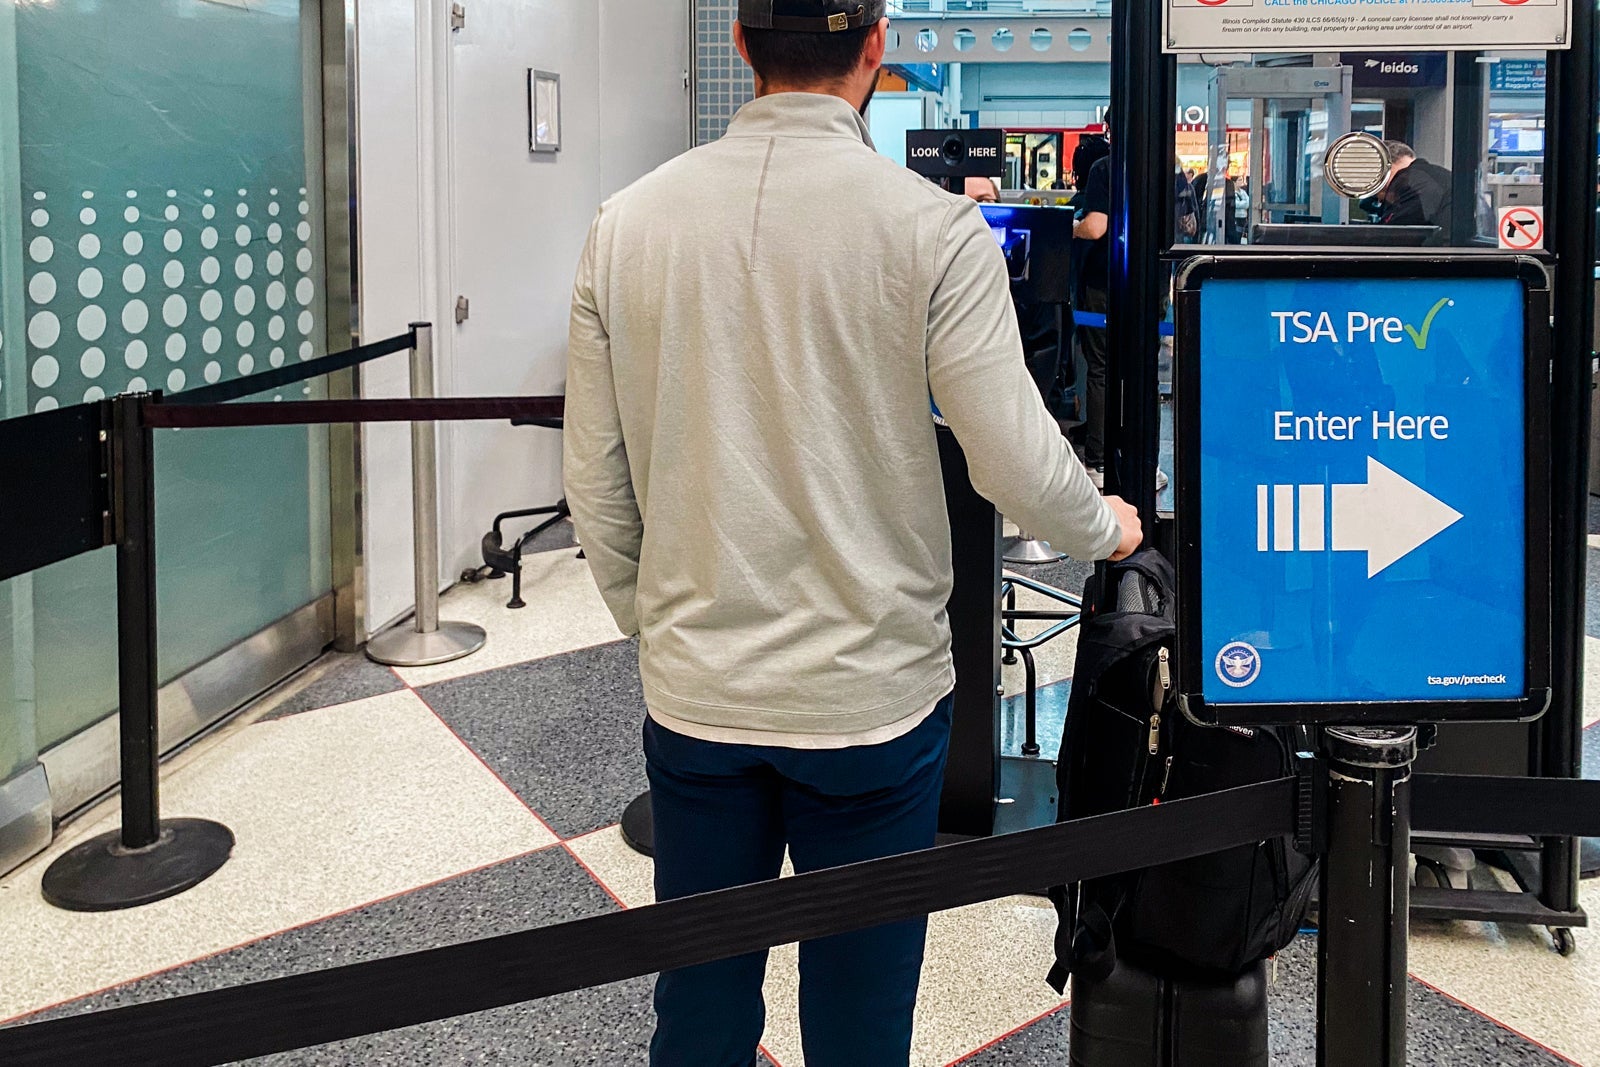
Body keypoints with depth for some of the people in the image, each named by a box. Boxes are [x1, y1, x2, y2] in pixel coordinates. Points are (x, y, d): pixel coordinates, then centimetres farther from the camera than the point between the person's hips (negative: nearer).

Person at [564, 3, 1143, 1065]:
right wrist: (1109, 526, 9)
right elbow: (1016, 460, -12)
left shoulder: (628, 221, -2)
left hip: (693, 691, 3)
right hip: (870, 693, -3)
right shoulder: (932, 228, -13)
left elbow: (595, 480, 3)